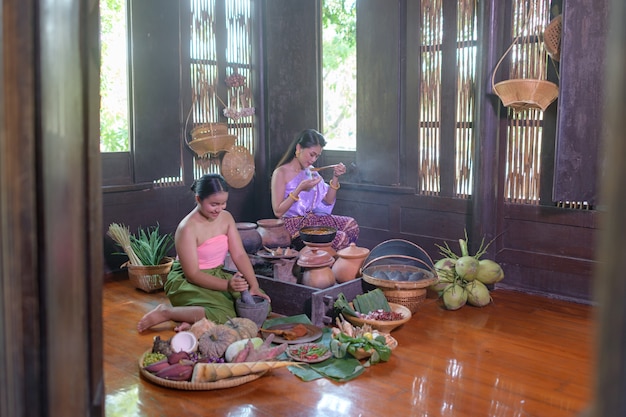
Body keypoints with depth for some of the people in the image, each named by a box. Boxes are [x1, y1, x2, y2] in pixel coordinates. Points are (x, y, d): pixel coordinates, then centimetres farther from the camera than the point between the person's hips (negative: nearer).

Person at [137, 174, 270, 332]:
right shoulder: (187, 228, -22)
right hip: (187, 281, -7)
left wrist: (254, 286, -17)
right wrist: (227, 285, -33)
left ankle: (195, 317, -5)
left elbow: (240, 255, -4)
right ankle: (165, 312, -11)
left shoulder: (226, 218, -2)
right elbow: (192, 274, -22)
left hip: (217, 276, 8)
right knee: (222, 317, -30)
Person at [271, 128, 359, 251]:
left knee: (351, 224, -6)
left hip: (312, 218, 8)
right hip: (293, 224, -8)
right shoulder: (281, 173, -9)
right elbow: (278, 212, -15)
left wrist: (335, 177, -2)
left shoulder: (310, 171, 13)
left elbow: (328, 201, 12)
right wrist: (299, 189, -23)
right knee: (340, 238, -22)